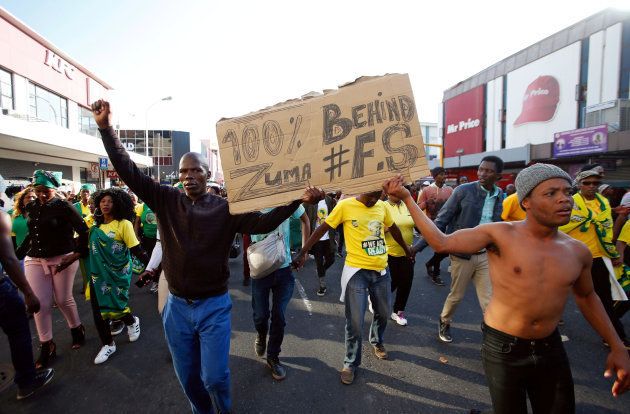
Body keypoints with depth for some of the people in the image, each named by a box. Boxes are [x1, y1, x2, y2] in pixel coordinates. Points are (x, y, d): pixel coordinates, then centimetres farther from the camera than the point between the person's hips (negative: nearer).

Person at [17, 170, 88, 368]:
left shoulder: (64, 207, -10)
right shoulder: (31, 207, 8)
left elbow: (84, 231, -11)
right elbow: (32, 234, 18)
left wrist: (77, 254, -17)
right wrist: (17, 254, 12)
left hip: (62, 258, -5)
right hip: (34, 260, 5)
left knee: (63, 299, 5)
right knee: (40, 303, 2)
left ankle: (77, 329, 30)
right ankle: (46, 346, 16)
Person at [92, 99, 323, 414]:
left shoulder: (225, 208, -9)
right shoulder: (166, 200, -3)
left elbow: (263, 222, -20)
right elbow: (128, 171, -5)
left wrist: (297, 201, -33)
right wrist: (106, 128, -14)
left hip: (214, 306, -2)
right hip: (177, 306, 3)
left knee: (214, 376, 5)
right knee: (188, 376, 19)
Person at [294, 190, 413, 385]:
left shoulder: (382, 206, 2)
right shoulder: (345, 205, -13)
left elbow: (393, 228, 19)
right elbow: (322, 229, -11)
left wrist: (406, 248, 32)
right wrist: (303, 253, -13)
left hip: (381, 270, 5)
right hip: (356, 271, -5)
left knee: (383, 312, 22)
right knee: (355, 321, 1)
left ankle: (377, 342, 51)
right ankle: (351, 363, 23)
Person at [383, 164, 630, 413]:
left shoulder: (577, 251, -2)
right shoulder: (501, 234, -16)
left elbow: (586, 296, 15)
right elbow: (442, 243, -27)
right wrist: (407, 198, -28)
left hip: (551, 348, 5)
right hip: (503, 348, -4)